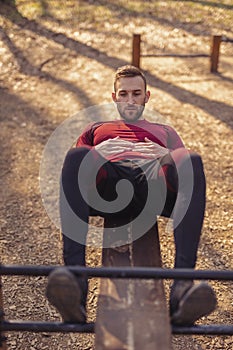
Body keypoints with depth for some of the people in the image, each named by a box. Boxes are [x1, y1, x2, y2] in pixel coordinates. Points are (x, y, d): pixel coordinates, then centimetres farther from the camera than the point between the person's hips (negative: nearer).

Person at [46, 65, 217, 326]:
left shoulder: (164, 131, 42)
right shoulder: (97, 129, 41)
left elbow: (186, 168, 24)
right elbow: (76, 163, 24)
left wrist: (167, 156, 0)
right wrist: (100, 151, 2)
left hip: (154, 178, 1)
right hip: (108, 179, 0)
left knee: (193, 160, -35)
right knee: (76, 156, -36)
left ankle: (182, 285, -49)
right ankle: (74, 274, -49)